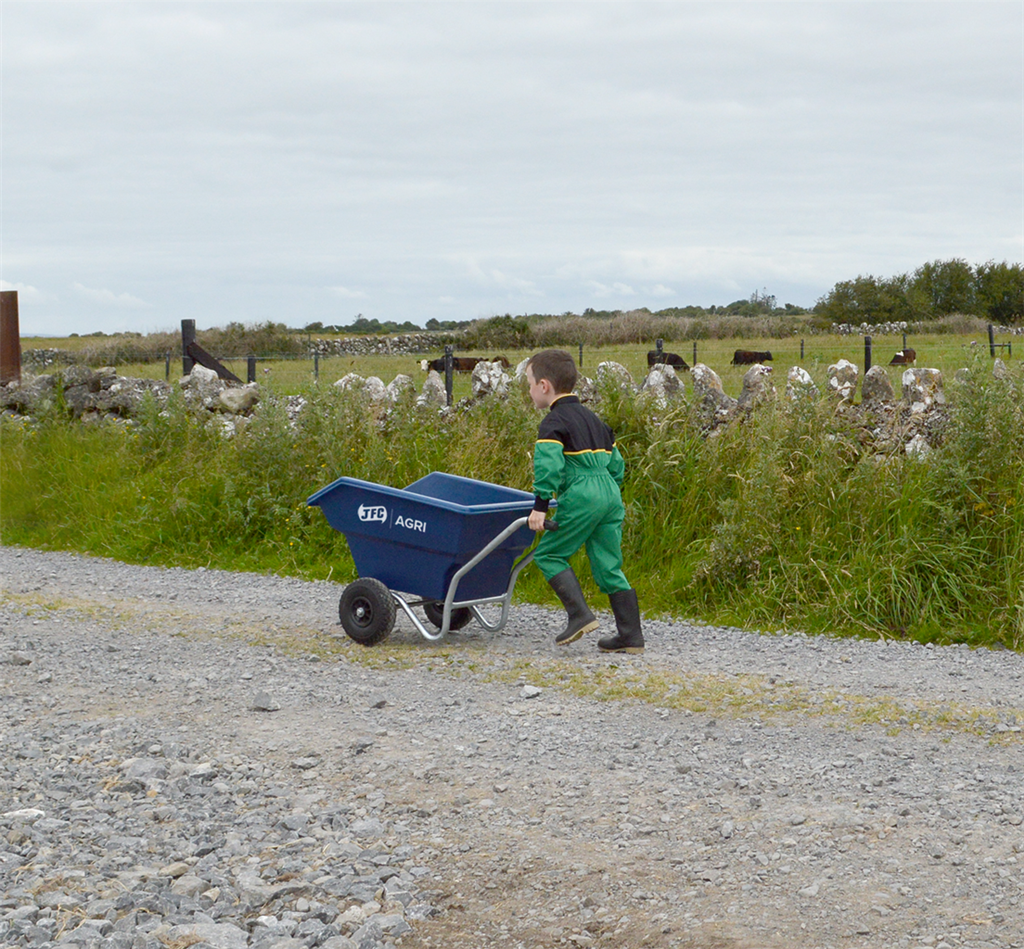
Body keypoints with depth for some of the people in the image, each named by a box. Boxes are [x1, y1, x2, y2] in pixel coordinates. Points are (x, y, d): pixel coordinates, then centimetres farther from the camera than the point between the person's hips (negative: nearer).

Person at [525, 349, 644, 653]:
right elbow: (615, 461, 24)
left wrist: (540, 505, -16)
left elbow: (549, 464, -19)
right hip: (611, 494, 8)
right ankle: (631, 634, 8)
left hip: (580, 497, -8)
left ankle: (580, 614, -8)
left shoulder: (553, 423, -4)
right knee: (608, 565, 10)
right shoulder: (592, 418, 23)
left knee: (549, 553, 4)